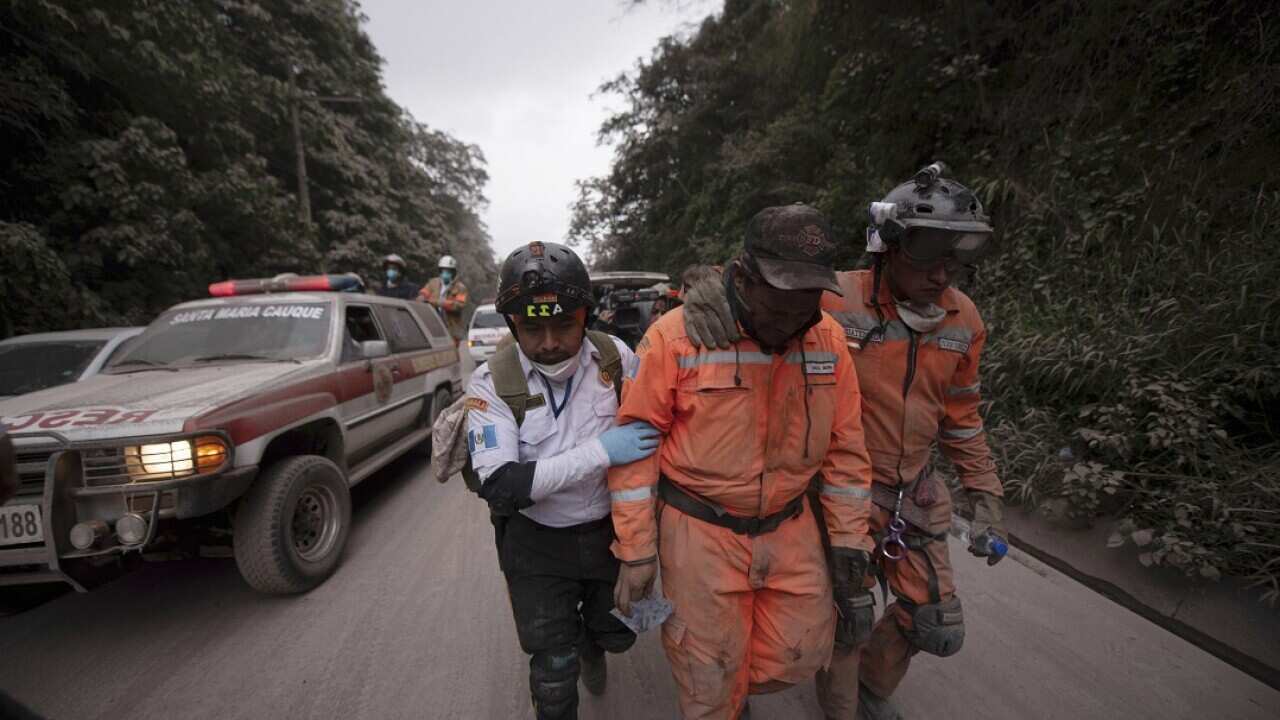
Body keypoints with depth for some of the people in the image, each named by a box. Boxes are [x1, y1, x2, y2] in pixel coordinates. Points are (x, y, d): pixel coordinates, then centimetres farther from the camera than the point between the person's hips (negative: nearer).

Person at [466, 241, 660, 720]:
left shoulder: (617, 357, -13)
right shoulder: (493, 383, -20)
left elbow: (650, 431, 3)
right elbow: (499, 487, -27)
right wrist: (600, 451, -32)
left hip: (612, 530, 3)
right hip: (538, 545, -2)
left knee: (618, 633, 22)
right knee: (554, 672, 7)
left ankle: (588, 646, 57)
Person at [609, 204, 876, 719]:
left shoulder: (828, 340, -4)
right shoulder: (677, 336, -18)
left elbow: (844, 446, 4)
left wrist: (848, 542, 6)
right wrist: (636, 551, -9)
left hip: (789, 530, 4)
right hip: (700, 533, -4)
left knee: (803, 653, 17)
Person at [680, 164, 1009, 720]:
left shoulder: (961, 318, -2)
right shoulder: (834, 300, -21)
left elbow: (960, 415, 9)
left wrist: (985, 496, 10)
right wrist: (708, 286, -42)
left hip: (913, 495, 6)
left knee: (938, 628, 15)